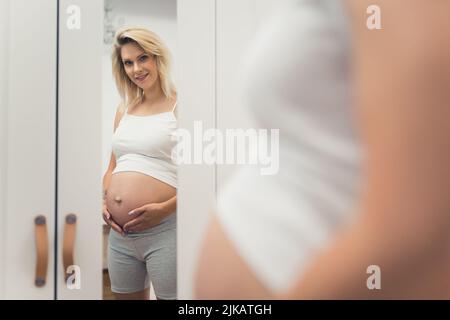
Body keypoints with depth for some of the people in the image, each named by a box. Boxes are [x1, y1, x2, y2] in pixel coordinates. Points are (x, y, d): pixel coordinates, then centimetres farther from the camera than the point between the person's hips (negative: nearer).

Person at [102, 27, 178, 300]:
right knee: (126, 297, 17)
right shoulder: (124, 110, 15)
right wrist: (104, 201, 6)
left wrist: (166, 208, -19)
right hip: (120, 233, 6)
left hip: (164, 229, -6)